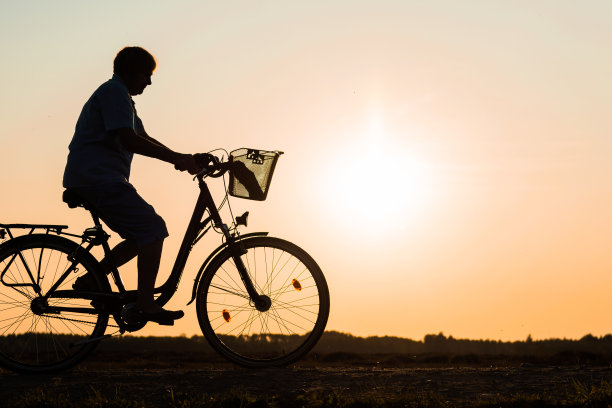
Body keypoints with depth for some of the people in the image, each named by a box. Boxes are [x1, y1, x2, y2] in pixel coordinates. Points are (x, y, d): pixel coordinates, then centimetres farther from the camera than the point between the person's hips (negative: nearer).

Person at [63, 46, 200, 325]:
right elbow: (128, 139, -22)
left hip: (90, 180, 11)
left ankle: (89, 280, 11)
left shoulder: (119, 95, 26)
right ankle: (145, 305, -18)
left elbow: (144, 138, 28)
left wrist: (180, 158, 16)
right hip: (97, 178, -11)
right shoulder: (114, 91, -9)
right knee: (153, 229, -15)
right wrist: (176, 158, -22)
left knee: (143, 236, 10)